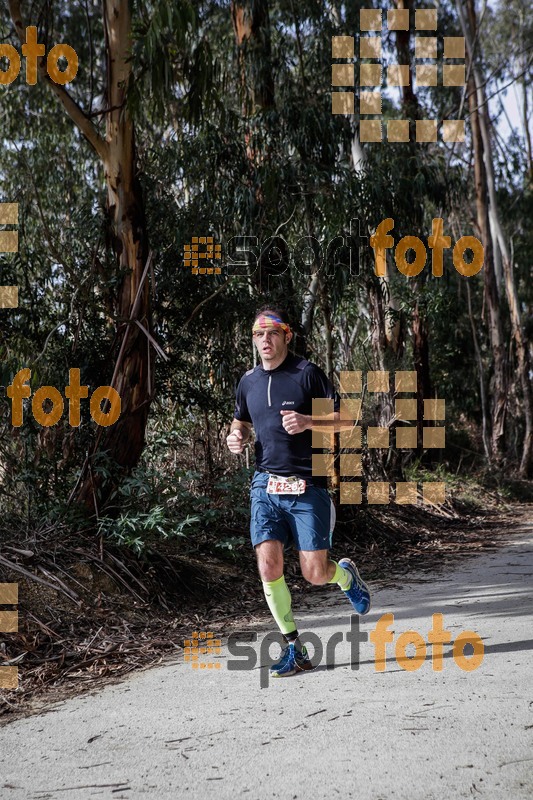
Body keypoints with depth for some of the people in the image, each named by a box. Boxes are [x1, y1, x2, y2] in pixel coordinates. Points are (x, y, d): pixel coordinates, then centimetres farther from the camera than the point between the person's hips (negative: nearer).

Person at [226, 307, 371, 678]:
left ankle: (346, 573, 35)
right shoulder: (248, 382, 11)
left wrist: (308, 421, -21)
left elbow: (344, 417, -4)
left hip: (307, 486, -4)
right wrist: (238, 436, 4)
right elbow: (241, 422, 28)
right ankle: (294, 648, 8)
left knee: (315, 574, -3)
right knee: (269, 567, -8)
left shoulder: (307, 373, -4)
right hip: (266, 484, 4)